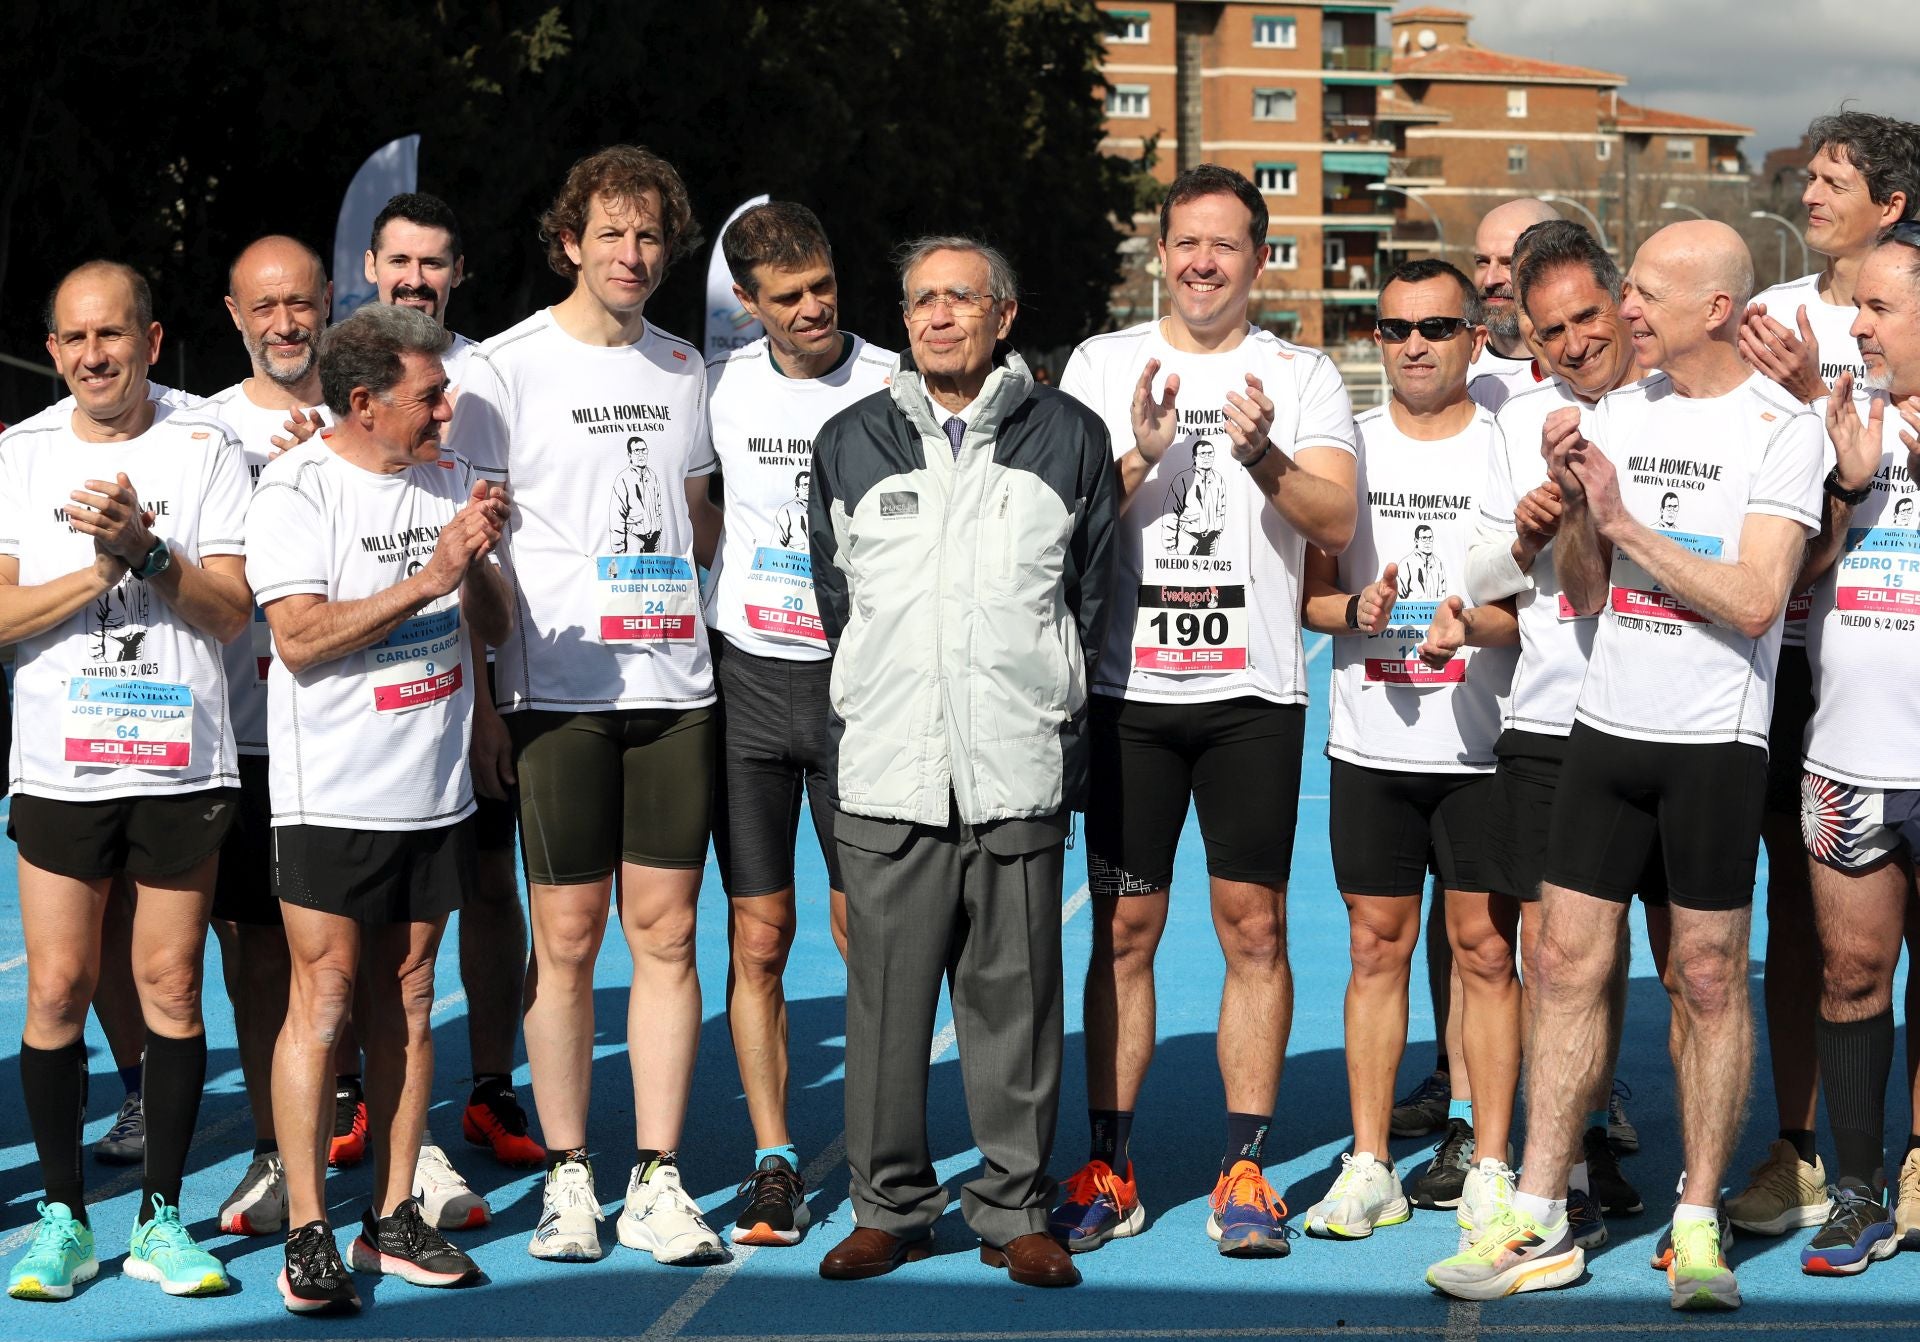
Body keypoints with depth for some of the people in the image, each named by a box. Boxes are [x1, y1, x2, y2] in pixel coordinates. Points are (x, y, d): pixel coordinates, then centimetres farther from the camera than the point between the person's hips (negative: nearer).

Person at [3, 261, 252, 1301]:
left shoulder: (205, 448, 3)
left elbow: (231, 610, -3)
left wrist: (147, 549, -17)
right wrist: (102, 570, -13)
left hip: (182, 759, 0)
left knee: (172, 986, 3)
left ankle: (161, 1215, 12)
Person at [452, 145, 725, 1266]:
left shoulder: (685, 368, 14)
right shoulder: (509, 368, 0)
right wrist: (478, 696, -6)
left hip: (676, 687, 4)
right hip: (560, 691, -3)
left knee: (667, 931, 3)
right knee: (567, 939, 1)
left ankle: (658, 1181, 8)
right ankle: (568, 1175, 12)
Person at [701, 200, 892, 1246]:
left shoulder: (897, 388, -1)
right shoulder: (718, 385, 5)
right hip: (747, 679, 2)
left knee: (866, 928, -1)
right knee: (757, 937, 2)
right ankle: (774, 1164, 11)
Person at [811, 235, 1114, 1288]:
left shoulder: (1067, 436, 7)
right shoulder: (850, 441, 11)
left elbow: (1092, 592, 11)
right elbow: (831, 596, 17)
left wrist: (1045, 708, 9)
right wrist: (883, 704, 13)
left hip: (1020, 774, -1)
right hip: (888, 774, 1)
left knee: (1015, 998, 3)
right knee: (885, 998, 3)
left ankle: (1014, 1208, 14)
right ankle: (889, 1204, 14)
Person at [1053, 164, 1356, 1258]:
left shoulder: (1303, 376, 6)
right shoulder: (1104, 366, 9)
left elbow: (1337, 520, -7)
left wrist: (1263, 457, -25)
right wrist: (1139, 458, -17)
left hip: (1254, 689, -1)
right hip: (1129, 686, 1)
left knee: (1254, 924, -1)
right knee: (1123, 929, 3)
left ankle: (1246, 1168, 7)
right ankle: (1110, 1169, 10)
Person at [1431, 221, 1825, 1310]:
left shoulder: (1783, 427, -6)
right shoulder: (1620, 412, 11)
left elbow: (1754, 601, -15)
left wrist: (1625, 520, -15)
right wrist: (1575, 504, -5)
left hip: (1715, 738, -5)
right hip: (1606, 726, 5)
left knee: (1710, 977, 1)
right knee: (1570, 961, 3)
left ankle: (1699, 1223, 11)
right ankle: (1540, 1220, 9)